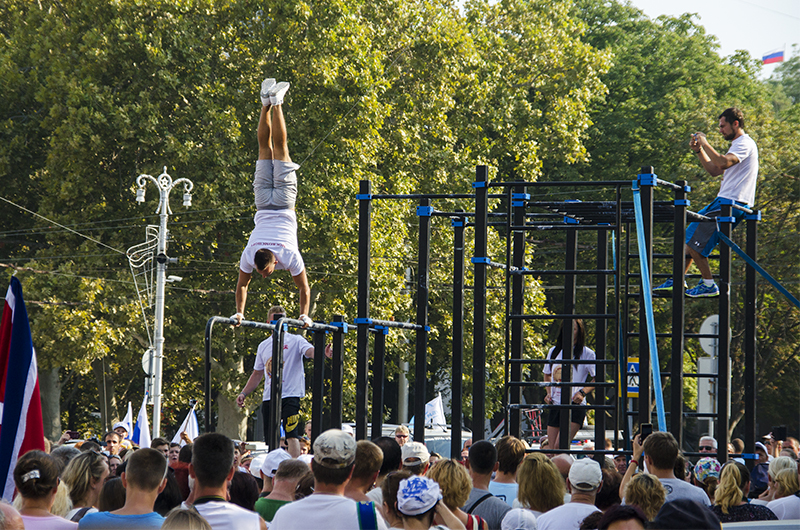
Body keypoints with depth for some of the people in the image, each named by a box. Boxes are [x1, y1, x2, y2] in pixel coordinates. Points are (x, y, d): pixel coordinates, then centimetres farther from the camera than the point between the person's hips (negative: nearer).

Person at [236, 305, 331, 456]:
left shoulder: (295, 340, 1)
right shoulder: (263, 346, 17)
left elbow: (311, 351, -17)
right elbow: (257, 374, 25)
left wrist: (324, 353, -40)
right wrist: (243, 393, 18)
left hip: (290, 395, -5)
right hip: (269, 397, 5)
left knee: (292, 436, -15)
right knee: (270, 440, 7)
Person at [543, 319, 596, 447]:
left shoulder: (586, 353, 0)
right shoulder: (554, 351, 15)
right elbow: (547, 375, 29)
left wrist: (582, 392, -14)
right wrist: (548, 393, 12)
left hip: (575, 406, -6)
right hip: (555, 406, 6)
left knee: (560, 446, -22)